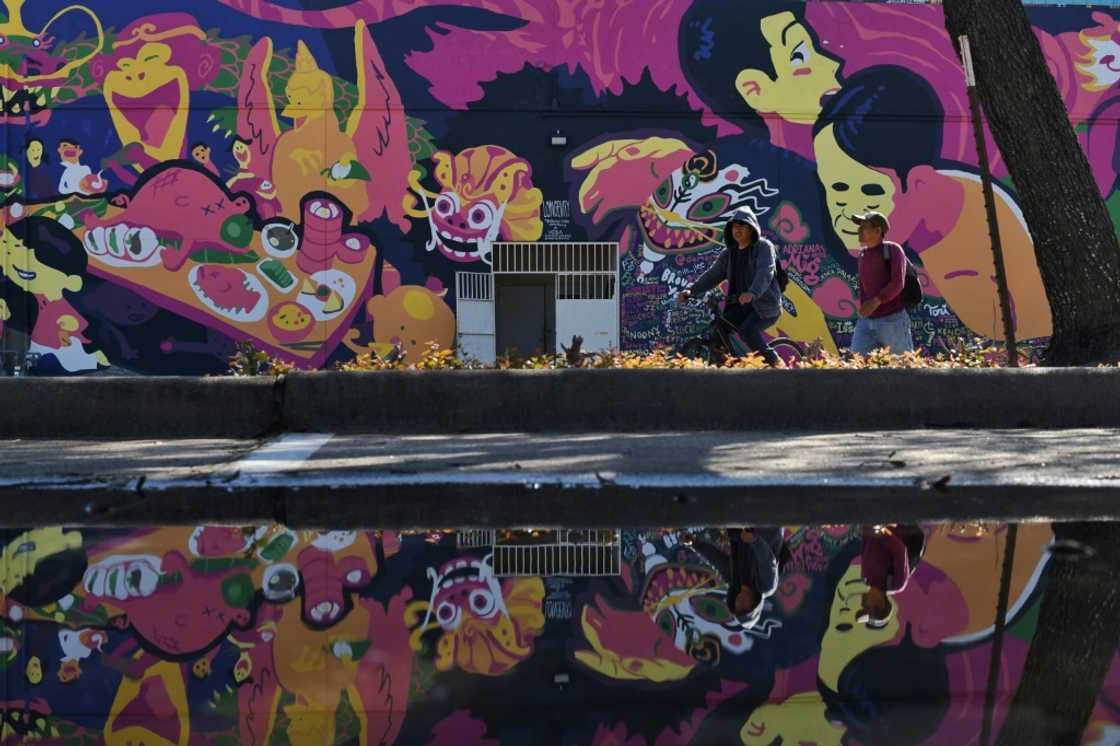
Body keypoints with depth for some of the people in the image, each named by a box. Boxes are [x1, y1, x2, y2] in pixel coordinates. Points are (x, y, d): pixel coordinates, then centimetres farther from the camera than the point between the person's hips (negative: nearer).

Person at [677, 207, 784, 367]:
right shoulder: (729, 253, 12)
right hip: (741, 306, 6)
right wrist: (691, 291, -11)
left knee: (747, 331, -30)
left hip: (765, 306, -6)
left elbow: (765, 272, -25)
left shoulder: (763, 246, -8)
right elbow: (712, 275, 6)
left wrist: (752, 293, -45)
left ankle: (776, 363, -15)